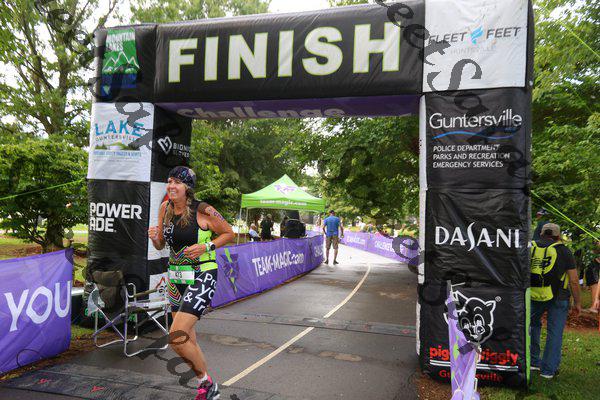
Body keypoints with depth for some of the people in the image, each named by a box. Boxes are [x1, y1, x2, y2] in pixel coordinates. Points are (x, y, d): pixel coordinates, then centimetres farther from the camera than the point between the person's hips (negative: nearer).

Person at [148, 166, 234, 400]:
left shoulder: (203, 210, -14)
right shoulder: (165, 209, 3)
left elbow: (229, 233, -3)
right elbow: (161, 245, 13)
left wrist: (205, 247, -16)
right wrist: (154, 236, -9)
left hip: (201, 276, -7)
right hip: (176, 277, 7)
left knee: (177, 337, -17)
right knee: (187, 340, 15)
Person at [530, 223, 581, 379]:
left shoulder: (530, 247, 7)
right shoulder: (564, 251, 0)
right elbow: (574, 281, -1)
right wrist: (578, 303, 8)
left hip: (534, 296, 2)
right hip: (557, 297, -2)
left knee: (533, 325, 21)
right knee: (555, 333, 7)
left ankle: (533, 361, 24)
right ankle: (548, 370, 12)